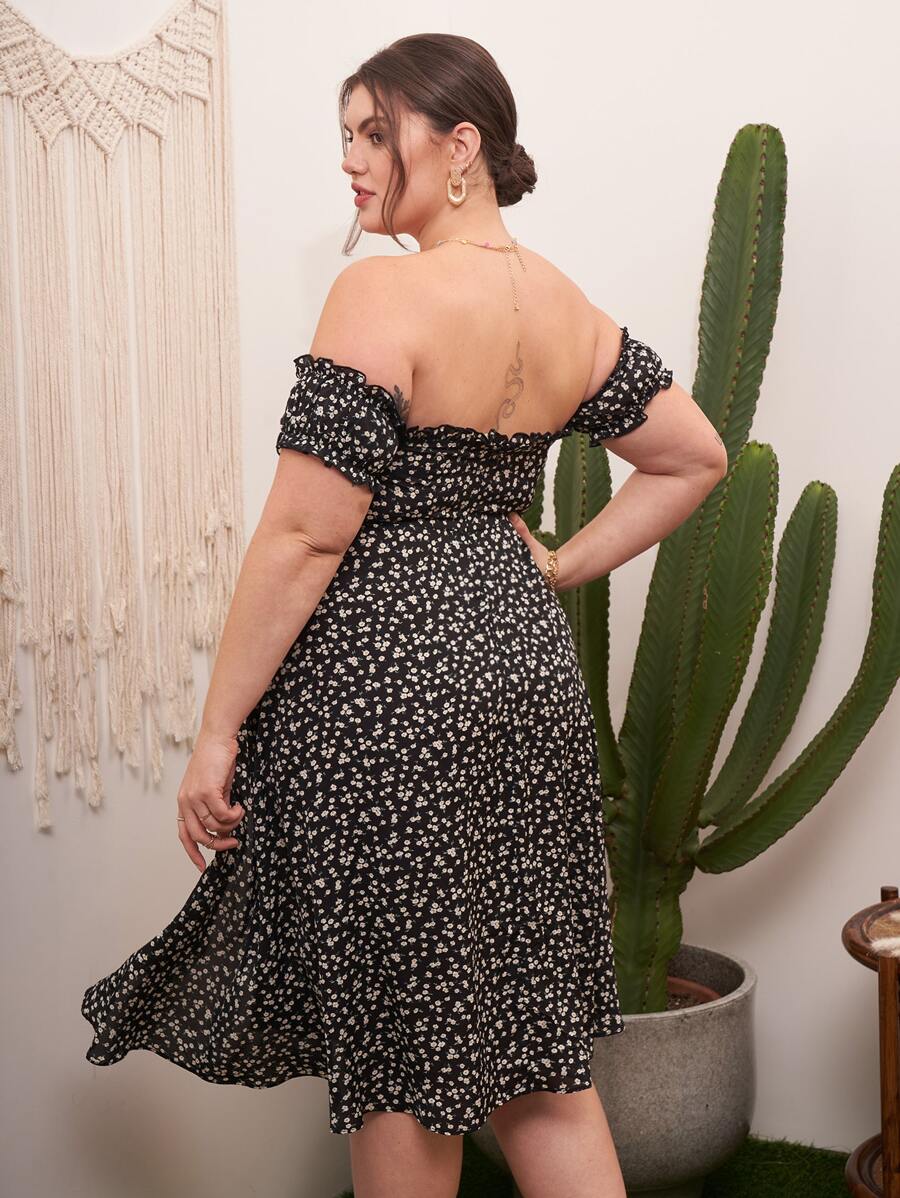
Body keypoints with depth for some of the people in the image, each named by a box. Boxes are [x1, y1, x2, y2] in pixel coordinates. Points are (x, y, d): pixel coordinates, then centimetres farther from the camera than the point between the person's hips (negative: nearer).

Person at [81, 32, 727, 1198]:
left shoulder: (384, 293, -15)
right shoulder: (570, 309, 7)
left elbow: (305, 536, -18)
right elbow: (697, 456, 17)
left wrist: (218, 732, -11)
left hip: (385, 694, -7)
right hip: (528, 669, 8)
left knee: (399, 1055, 9)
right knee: (531, 1041, 17)